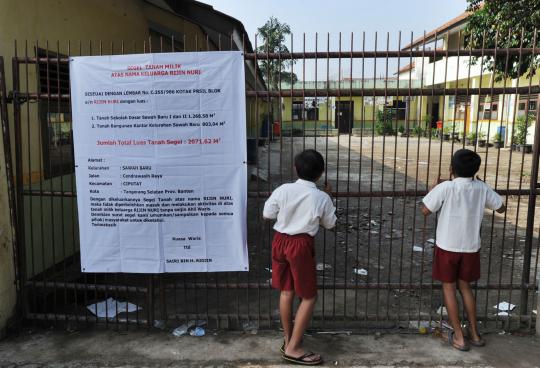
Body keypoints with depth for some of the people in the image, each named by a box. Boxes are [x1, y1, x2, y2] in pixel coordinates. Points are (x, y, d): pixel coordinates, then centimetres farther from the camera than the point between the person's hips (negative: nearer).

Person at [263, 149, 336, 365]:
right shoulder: (322, 197, -10)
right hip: (301, 245, -4)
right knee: (309, 297, 9)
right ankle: (293, 348, 10)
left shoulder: (283, 190, -5)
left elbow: (267, 215, 4)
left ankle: (288, 340, 31)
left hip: (280, 240, 5)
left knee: (286, 292, 17)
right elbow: (329, 225, 5)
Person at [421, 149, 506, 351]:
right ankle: (474, 333, 27)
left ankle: (459, 337, 15)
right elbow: (501, 208, 11)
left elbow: (425, 211, -12)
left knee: (449, 288, 10)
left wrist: (434, 189, 2)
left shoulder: (445, 187, -16)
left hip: (448, 246, -4)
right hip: (471, 247, 4)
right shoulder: (482, 188, -3)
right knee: (465, 286, 20)